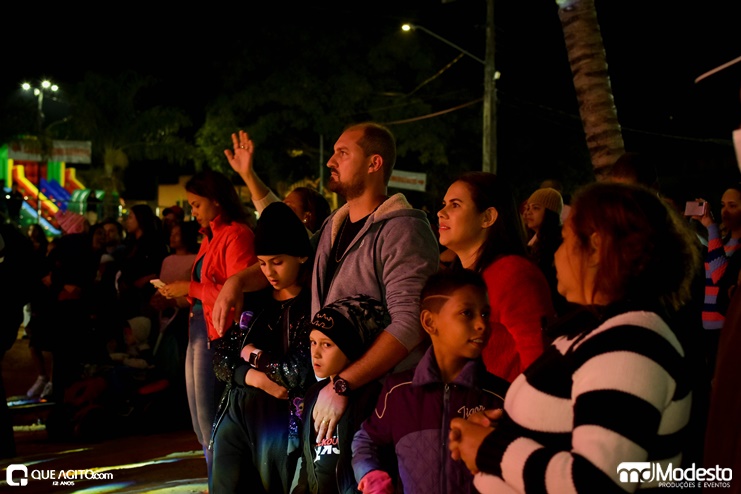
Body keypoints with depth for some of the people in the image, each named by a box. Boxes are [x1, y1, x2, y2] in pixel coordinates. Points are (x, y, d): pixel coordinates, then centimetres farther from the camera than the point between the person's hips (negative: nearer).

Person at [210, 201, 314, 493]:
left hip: (282, 422, -5)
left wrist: (256, 356, 0)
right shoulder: (254, 301, 11)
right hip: (235, 416, 5)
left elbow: (303, 373, -15)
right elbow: (221, 359, 9)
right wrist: (253, 377, -10)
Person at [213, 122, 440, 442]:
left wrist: (343, 385, -28)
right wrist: (238, 281, 8)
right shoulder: (334, 227, 14)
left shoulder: (402, 230, -13)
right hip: (327, 387, 7)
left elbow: (409, 322, -24)